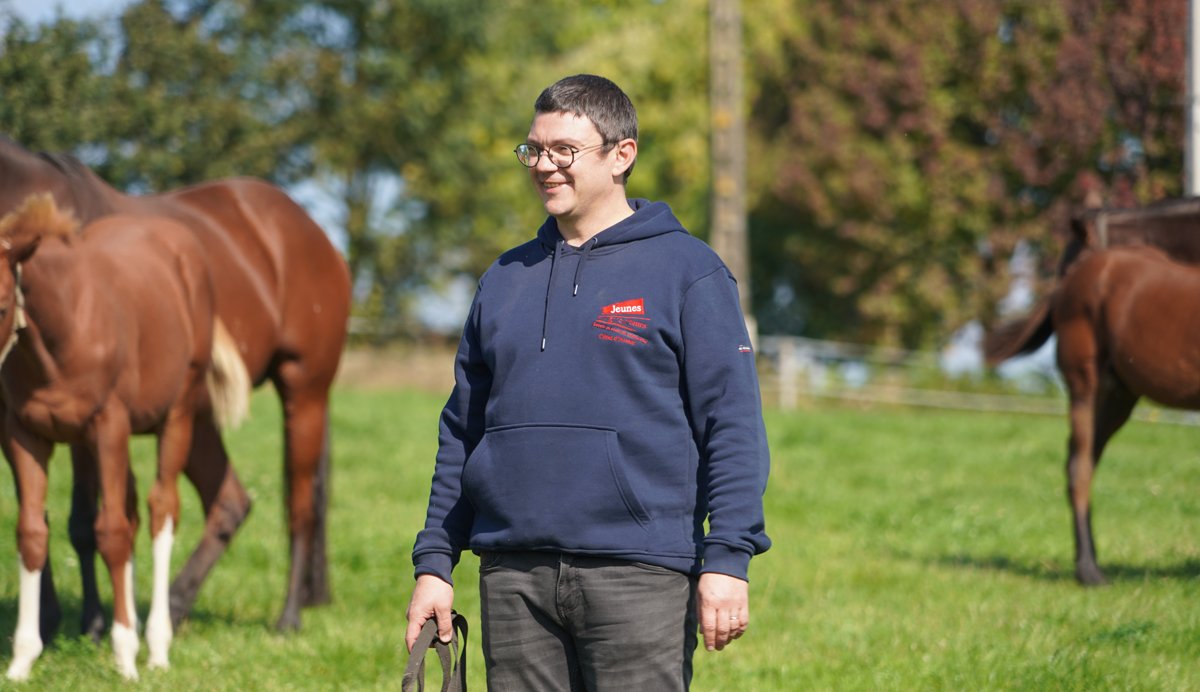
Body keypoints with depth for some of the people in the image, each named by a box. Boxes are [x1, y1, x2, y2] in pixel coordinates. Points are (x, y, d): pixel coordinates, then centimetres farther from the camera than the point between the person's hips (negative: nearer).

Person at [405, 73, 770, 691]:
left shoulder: (687, 270, -1)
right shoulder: (505, 280, 15)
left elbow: (732, 425, -5)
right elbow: (462, 429, 18)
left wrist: (726, 559, -13)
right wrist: (434, 561, 11)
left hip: (638, 570, -5)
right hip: (513, 574, 5)